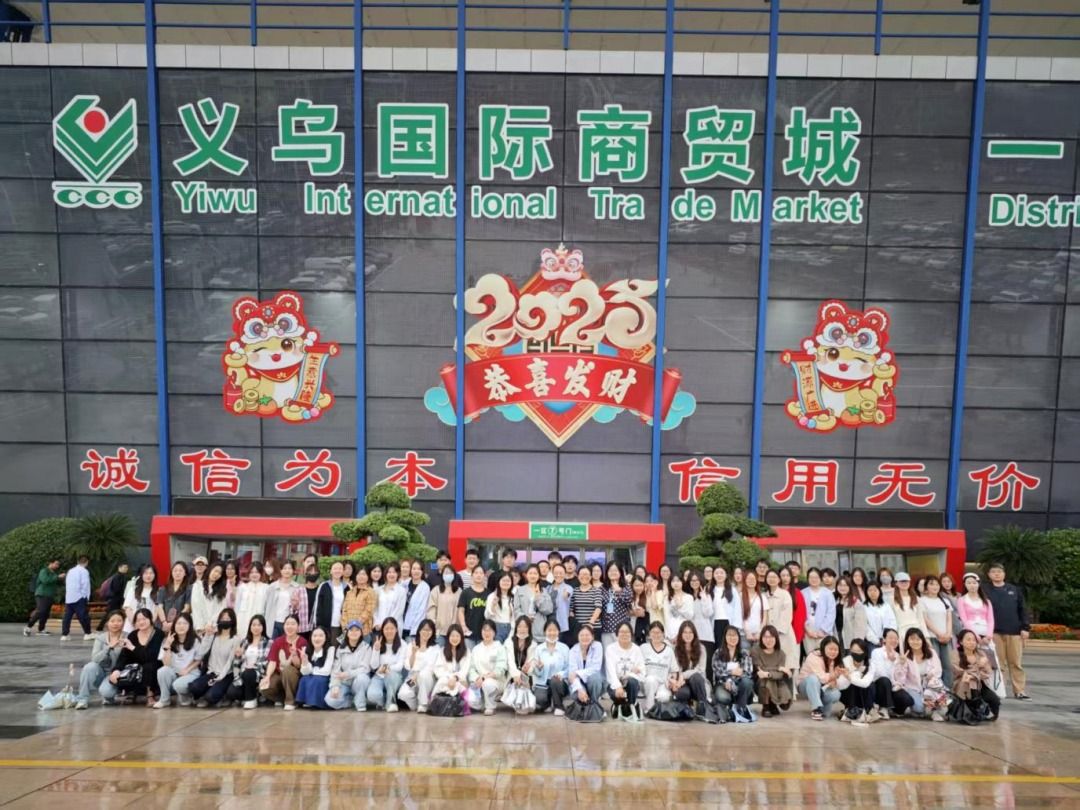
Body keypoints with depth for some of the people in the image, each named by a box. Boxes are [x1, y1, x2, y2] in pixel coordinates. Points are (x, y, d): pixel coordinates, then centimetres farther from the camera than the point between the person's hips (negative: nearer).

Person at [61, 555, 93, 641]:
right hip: (79, 598, -6)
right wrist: (87, 598, -3)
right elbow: (85, 585, -11)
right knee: (84, 616, -2)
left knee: (67, 616, 7)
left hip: (68, 598, 6)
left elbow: (67, 584, 17)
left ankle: (64, 634, 5)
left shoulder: (70, 571, 15)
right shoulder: (84, 571, -6)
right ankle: (87, 634, 0)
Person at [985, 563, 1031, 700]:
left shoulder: (1015, 590, 10)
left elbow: (1022, 609, 8)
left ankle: (1020, 691, 9)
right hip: (995, 633, -1)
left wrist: (1026, 628, -1)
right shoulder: (986, 592, 3)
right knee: (998, 663, 4)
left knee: (1016, 662, 4)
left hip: (1015, 631, 1)